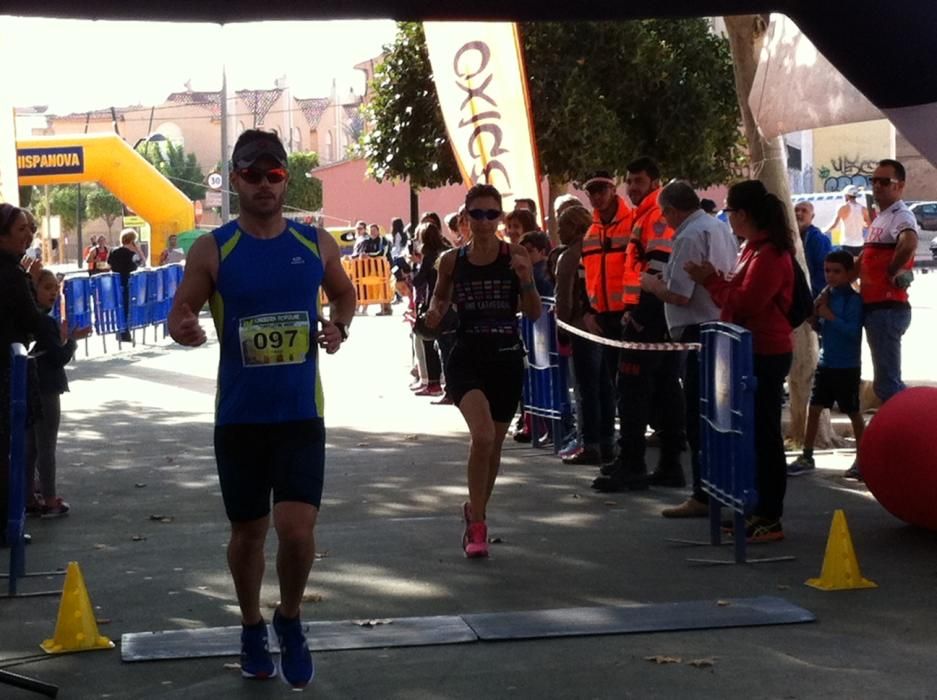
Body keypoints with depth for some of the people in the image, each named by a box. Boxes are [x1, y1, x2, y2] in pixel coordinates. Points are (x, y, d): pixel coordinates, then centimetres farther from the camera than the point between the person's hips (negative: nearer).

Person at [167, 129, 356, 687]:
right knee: (248, 530, 12)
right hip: (239, 416, 0)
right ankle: (252, 628, 36)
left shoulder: (316, 243, 0)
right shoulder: (212, 250, -5)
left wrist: (339, 325, -4)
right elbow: (180, 312, -2)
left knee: (296, 528, -12)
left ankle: (290, 620, 17)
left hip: (300, 413, 0)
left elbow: (344, 292, 18)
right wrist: (184, 328, -26)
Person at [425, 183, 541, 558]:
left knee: (494, 444, 14)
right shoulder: (452, 260, 0)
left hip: (507, 359, 2)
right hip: (466, 358, -2)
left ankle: (476, 512, 39)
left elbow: (534, 313, -3)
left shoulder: (515, 255, -3)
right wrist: (435, 312, -5)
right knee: (483, 435, -23)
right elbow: (440, 296, 18)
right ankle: (477, 524, -8)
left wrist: (525, 279, -21)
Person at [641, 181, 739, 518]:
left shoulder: (688, 237, -16)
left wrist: (652, 284, 0)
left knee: (698, 417, -4)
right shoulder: (722, 228, 11)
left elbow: (678, 295, -19)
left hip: (699, 333, -9)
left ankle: (703, 496, -2)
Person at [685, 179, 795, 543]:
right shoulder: (754, 248, 14)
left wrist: (711, 280, -12)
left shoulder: (770, 254, -19)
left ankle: (770, 519, -1)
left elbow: (744, 303, -22)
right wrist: (713, 280, 5)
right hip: (751, 352, 10)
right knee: (754, 432, 14)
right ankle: (760, 509, 22)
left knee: (765, 434, -6)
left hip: (766, 355, -10)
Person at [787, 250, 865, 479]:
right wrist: (817, 312, -5)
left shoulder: (853, 299, -14)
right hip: (825, 363, 6)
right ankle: (806, 458, 12)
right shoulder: (826, 296, 5)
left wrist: (830, 316, -22)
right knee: (814, 409, 5)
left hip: (847, 367, -6)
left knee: (853, 412, 5)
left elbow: (853, 331, -22)